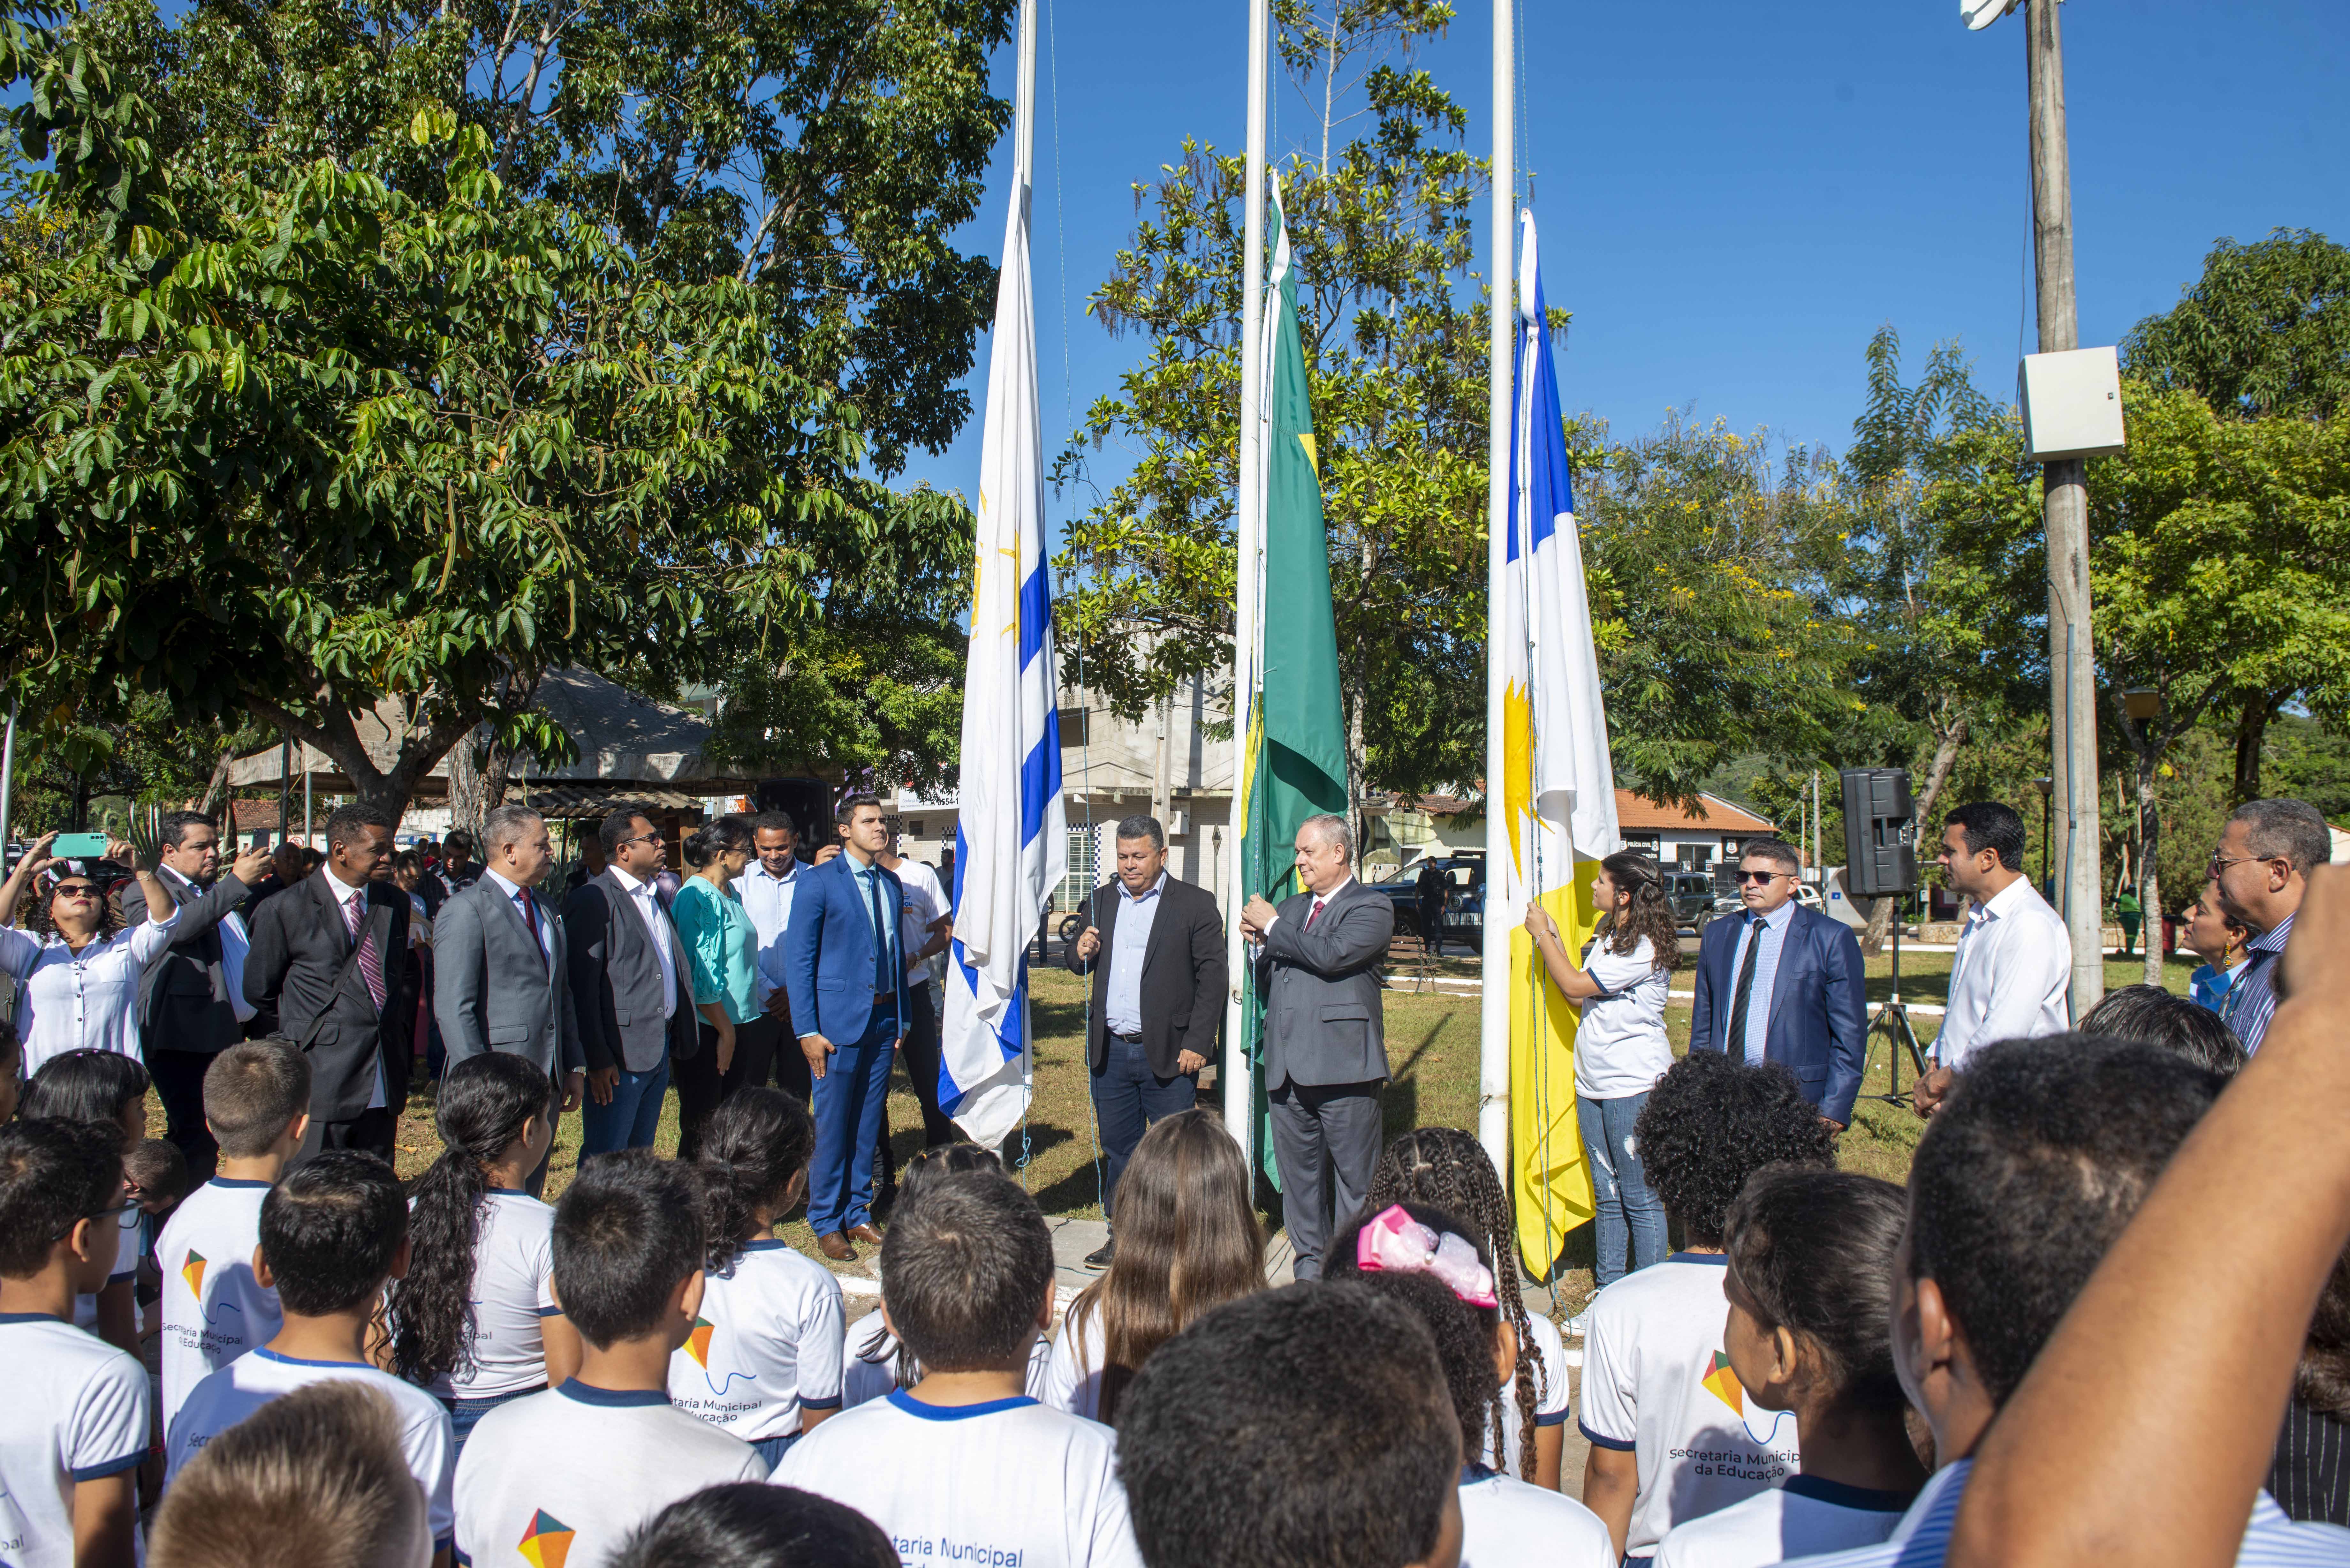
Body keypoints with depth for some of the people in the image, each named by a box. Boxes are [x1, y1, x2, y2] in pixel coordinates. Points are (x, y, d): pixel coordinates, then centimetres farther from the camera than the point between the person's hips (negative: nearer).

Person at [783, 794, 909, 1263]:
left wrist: (902, 1017, 12)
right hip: (838, 1019, -5)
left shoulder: (891, 884, 11)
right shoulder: (819, 883, -7)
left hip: (884, 1019, 5)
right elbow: (799, 960, -8)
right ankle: (827, 1223, 15)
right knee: (832, 1126, 2)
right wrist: (807, 1030, -12)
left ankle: (858, 1213, 24)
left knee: (868, 1125, 12)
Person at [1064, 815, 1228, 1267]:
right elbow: (1079, 967, 20)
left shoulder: (1195, 904, -2)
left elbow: (1212, 977, -5)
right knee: (1118, 1147, 13)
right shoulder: (1100, 901, 12)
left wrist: (1198, 1044, -12)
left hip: (1169, 1054, -4)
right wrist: (1080, 952, -5)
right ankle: (1122, 1235, 25)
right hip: (1110, 1052, 5)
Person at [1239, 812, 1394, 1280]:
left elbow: (1332, 955, -19)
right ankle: (1309, 1265, 24)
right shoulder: (1290, 908, 20)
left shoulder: (1371, 908, -1)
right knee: (1298, 1175, 12)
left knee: (1354, 1179, 0)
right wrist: (1260, 943, 2)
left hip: (1344, 1066, -6)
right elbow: (1267, 985, 22)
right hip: (1288, 1066, 7)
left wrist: (1272, 927, -7)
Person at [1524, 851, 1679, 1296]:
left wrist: (1542, 934, -5)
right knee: (1607, 1197, 15)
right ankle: (1610, 1295, 24)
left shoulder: (1645, 948, -17)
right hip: (1594, 1083, 9)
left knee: (1640, 1198, -1)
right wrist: (1552, 939, 7)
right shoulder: (1608, 938, 13)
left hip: (1635, 1084, -9)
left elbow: (1576, 986, -16)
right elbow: (1581, 999, 11)